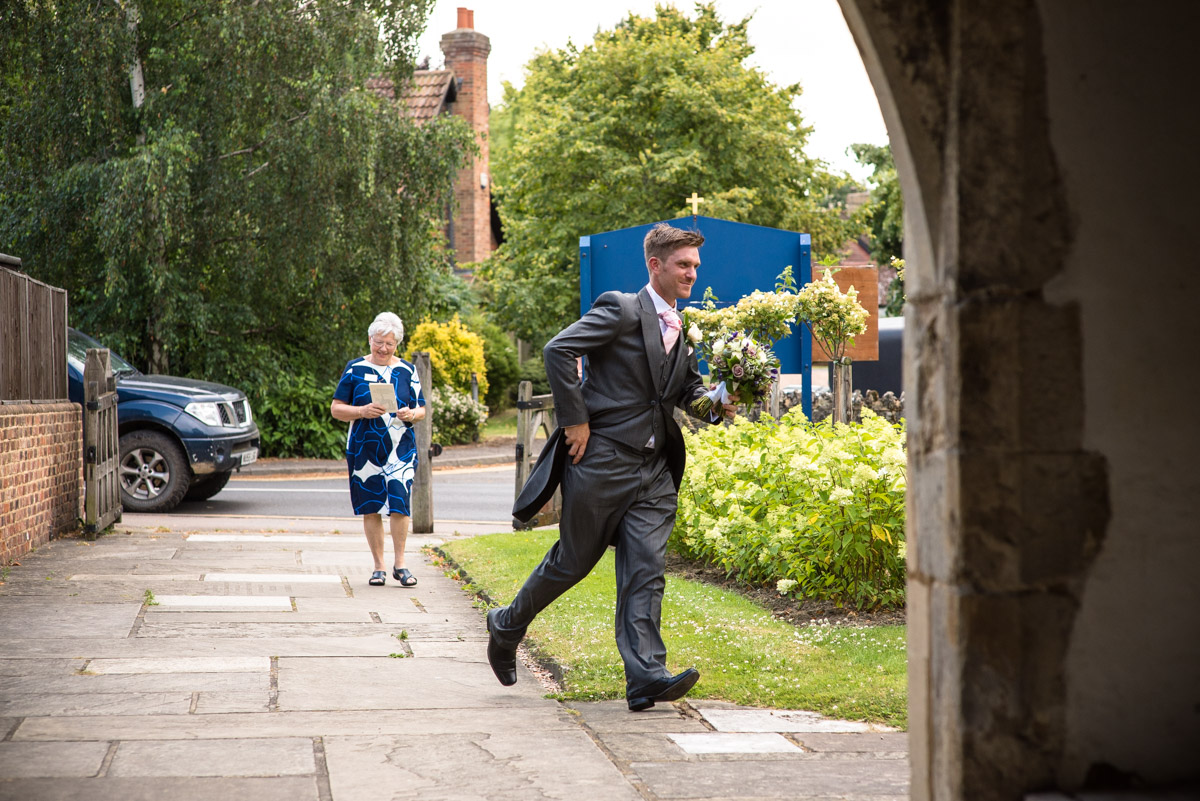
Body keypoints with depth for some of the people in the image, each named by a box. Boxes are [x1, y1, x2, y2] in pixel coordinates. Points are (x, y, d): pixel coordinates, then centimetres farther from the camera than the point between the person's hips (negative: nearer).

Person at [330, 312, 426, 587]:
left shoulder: (407, 371, 9)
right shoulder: (355, 369, 5)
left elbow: (421, 409, 13)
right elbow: (336, 409, 4)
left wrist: (411, 414, -10)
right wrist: (363, 411, -14)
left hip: (400, 449, 0)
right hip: (364, 448, 0)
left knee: (399, 504, -12)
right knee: (371, 509, 3)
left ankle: (399, 563, 1)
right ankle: (379, 566, 14)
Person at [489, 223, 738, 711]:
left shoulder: (685, 329, 14)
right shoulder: (621, 310, -10)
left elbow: (688, 389, 24)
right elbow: (558, 350, -18)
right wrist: (575, 420, -17)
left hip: (653, 470, 6)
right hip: (602, 460, -6)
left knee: (647, 571, -3)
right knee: (573, 561, 6)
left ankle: (645, 676, -7)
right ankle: (506, 626, 29)